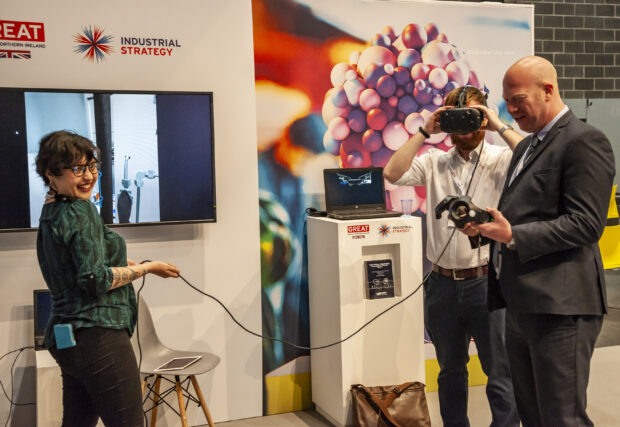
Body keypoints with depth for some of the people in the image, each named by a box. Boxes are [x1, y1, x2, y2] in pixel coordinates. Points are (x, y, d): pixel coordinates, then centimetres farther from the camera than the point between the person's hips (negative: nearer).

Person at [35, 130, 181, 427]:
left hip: (66, 339, 10)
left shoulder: (50, 213, 15)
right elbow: (95, 280, -19)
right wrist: (147, 268, -9)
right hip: (97, 334, -10)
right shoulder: (81, 211, -13)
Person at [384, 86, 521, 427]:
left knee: (500, 372, 3)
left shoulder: (502, 160, 0)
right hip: (442, 282, 4)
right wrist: (424, 132, -5)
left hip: (486, 281, -3)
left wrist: (501, 127, -14)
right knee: (450, 371, 18)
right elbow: (393, 173, -5)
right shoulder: (435, 162, 8)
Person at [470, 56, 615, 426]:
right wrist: (485, 223, 5)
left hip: (559, 305, -9)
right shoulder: (527, 146, 19)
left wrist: (512, 236, -22)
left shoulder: (583, 141, -9)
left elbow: (586, 224, -17)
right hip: (522, 303, 9)